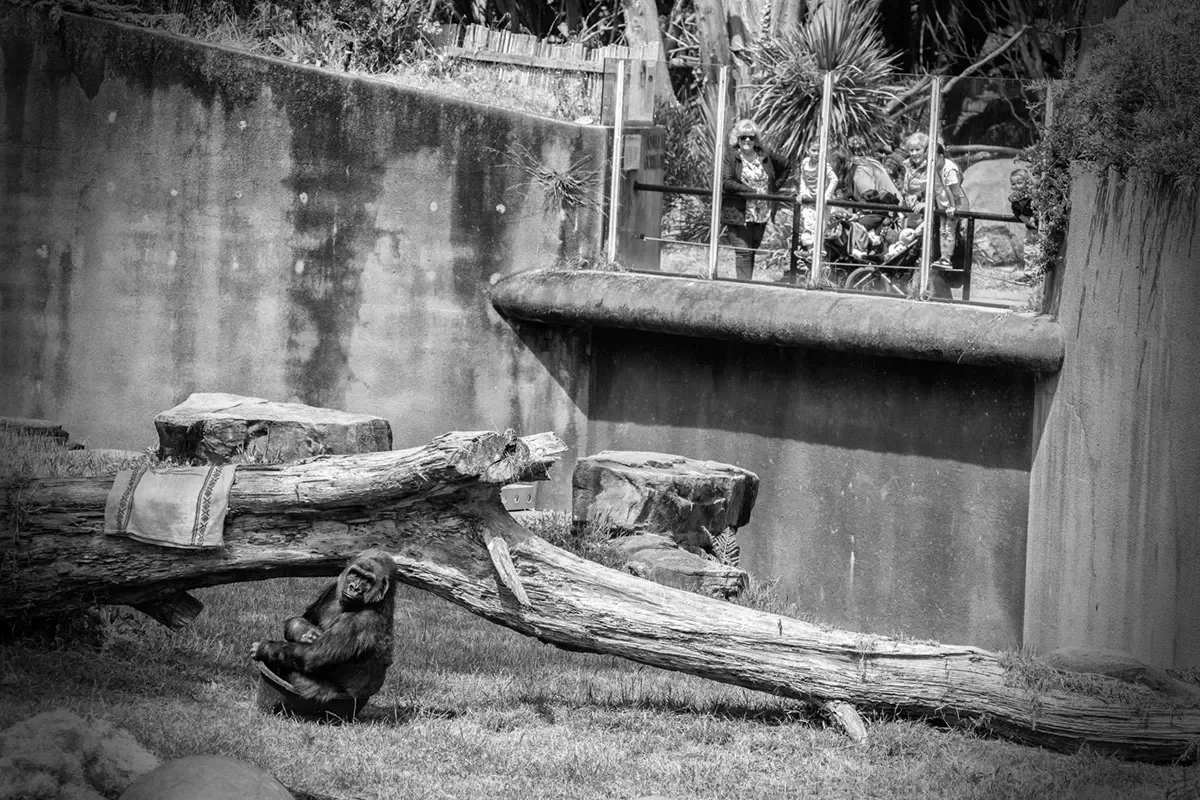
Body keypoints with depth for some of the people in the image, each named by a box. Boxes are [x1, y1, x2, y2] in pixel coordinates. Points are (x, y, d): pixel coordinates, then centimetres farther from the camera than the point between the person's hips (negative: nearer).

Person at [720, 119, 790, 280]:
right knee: (743, 252, -9)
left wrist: (774, 188, 12)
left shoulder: (765, 156, 8)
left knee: (753, 249, 9)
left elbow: (785, 168, 25)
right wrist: (752, 191, -19)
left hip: (762, 214, 5)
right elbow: (726, 182, -16)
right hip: (739, 214, -5)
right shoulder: (731, 158, -5)